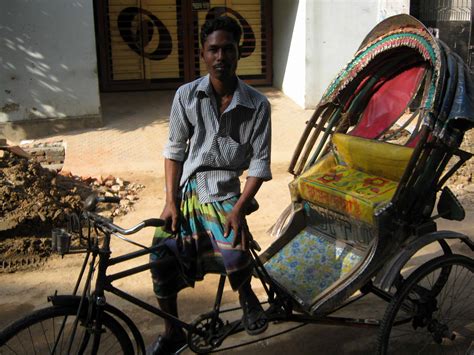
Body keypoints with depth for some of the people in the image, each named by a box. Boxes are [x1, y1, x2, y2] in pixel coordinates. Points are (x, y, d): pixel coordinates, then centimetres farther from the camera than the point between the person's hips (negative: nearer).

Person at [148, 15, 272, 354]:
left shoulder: (257, 105, -5)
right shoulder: (186, 96, -2)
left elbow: (260, 164, -4)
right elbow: (175, 151, 4)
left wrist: (239, 208, -16)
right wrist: (171, 201, -5)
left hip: (226, 193, -2)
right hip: (187, 190, 2)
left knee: (234, 254, -29)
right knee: (163, 258, -13)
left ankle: (247, 296, 9)